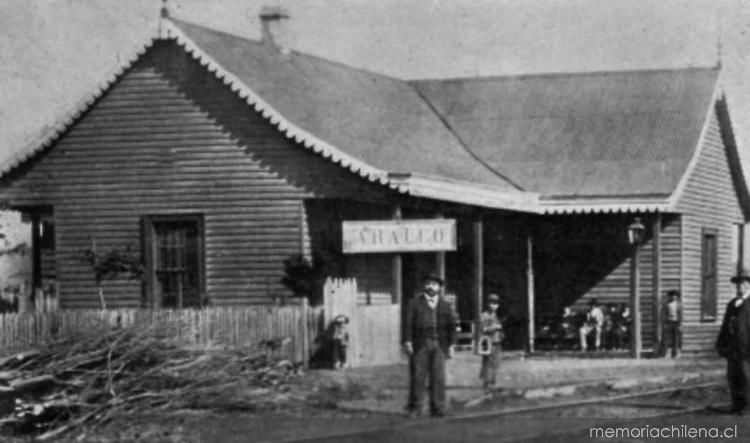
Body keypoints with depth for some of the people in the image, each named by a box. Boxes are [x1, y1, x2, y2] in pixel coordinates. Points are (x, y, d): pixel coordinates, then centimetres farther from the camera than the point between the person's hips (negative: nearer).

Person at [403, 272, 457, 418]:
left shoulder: (445, 306, 15)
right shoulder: (414, 303, 8)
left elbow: (451, 326, 13)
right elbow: (408, 323, 2)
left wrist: (451, 345, 5)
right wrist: (407, 342, -8)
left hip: (439, 345, 2)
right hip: (420, 344, -2)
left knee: (438, 377, -3)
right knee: (417, 377, -4)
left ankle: (437, 409, 1)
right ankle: (414, 409, 0)